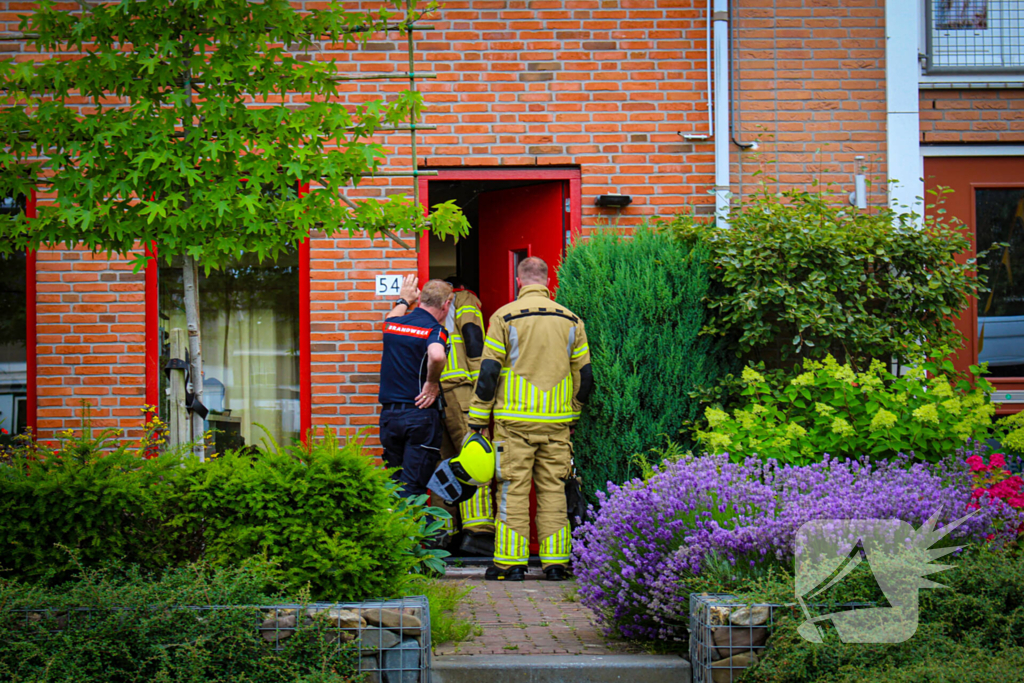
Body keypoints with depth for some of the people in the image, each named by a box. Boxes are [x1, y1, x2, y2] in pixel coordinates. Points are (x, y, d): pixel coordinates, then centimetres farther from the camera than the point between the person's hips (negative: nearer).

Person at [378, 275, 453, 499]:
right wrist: (432, 383, -17)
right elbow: (437, 355, -34)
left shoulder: (393, 323, 8)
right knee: (412, 489, -4)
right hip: (421, 414, -6)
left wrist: (404, 301, 51)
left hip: (389, 414, 6)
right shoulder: (434, 330, -12)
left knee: (393, 483, 14)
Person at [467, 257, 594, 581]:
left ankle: (511, 563, 1)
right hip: (557, 421, 3)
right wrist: (573, 412, 26)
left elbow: (488, 372, -4)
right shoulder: (571, 320, 8)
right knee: (553, 490, 7)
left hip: (515, 420, -3)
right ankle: (555, 561, 7)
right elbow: (584, 374, 12)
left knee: (513, 490, 1)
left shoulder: (504, 317, -3)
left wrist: (478, 418, 3)